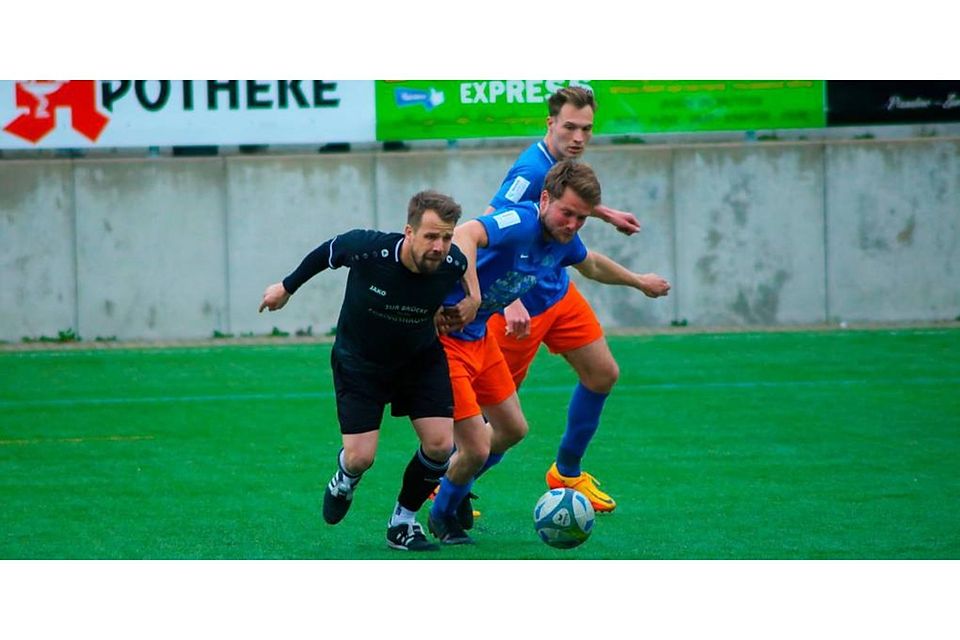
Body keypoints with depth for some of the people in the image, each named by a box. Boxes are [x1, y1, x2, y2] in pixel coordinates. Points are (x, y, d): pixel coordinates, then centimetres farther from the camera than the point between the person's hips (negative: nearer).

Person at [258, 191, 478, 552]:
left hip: (421, 358, 2)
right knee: (361, 457, -10)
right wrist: (287, 287, 5)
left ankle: (403, 522, 13)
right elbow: (328, 252, -7)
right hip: (359, 361, -2)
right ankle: (344, 482, 30)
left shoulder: (453, 264, -24)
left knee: (440, 444, -12)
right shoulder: (367, 248, -31)